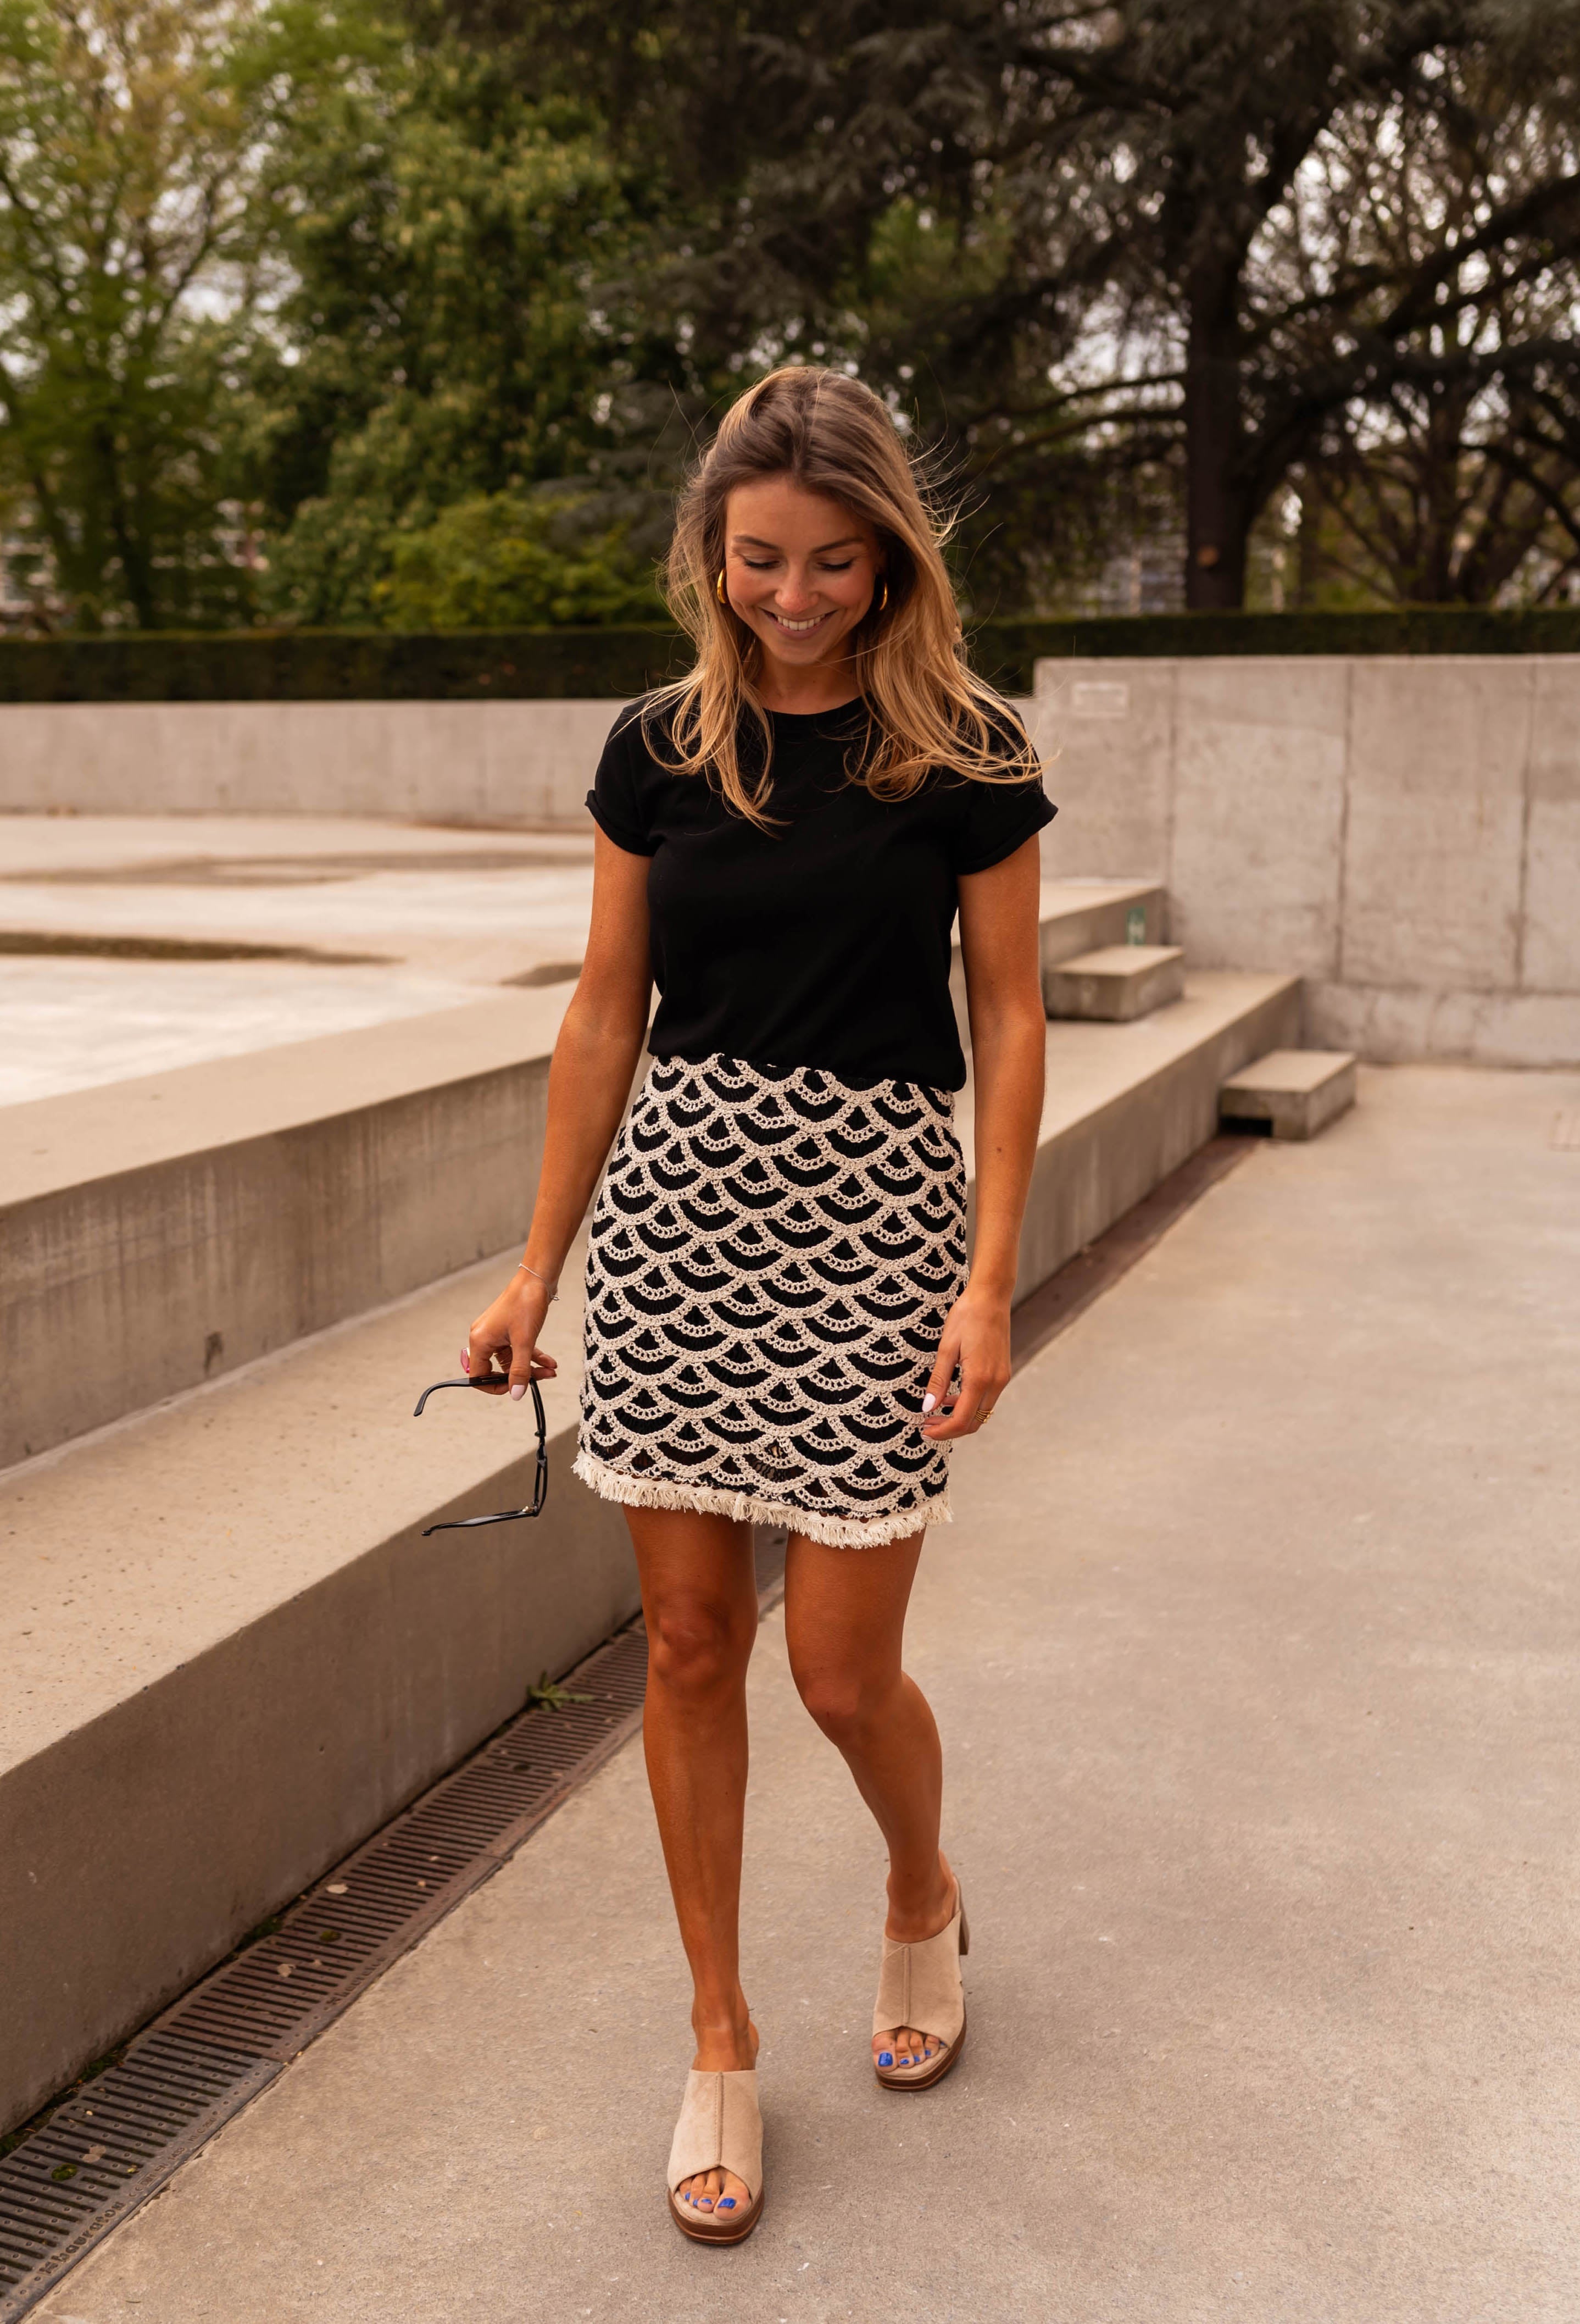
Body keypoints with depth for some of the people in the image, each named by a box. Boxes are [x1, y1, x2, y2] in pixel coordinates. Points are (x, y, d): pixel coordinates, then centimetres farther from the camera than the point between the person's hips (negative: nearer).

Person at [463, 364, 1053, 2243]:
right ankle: (720, 2045, 25)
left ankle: (924, 1904, 36)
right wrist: (539, 1263, 6)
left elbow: (1007, 1018, -2)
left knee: (840, 1669, 2)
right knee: (689, 1643, 7)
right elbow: (606, 1012, 7)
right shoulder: (659, 749, 4)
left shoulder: (963, 755, -3)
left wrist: (991, 1281, -10)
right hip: (674, 1199, 3)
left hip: (869, 1210, -3)